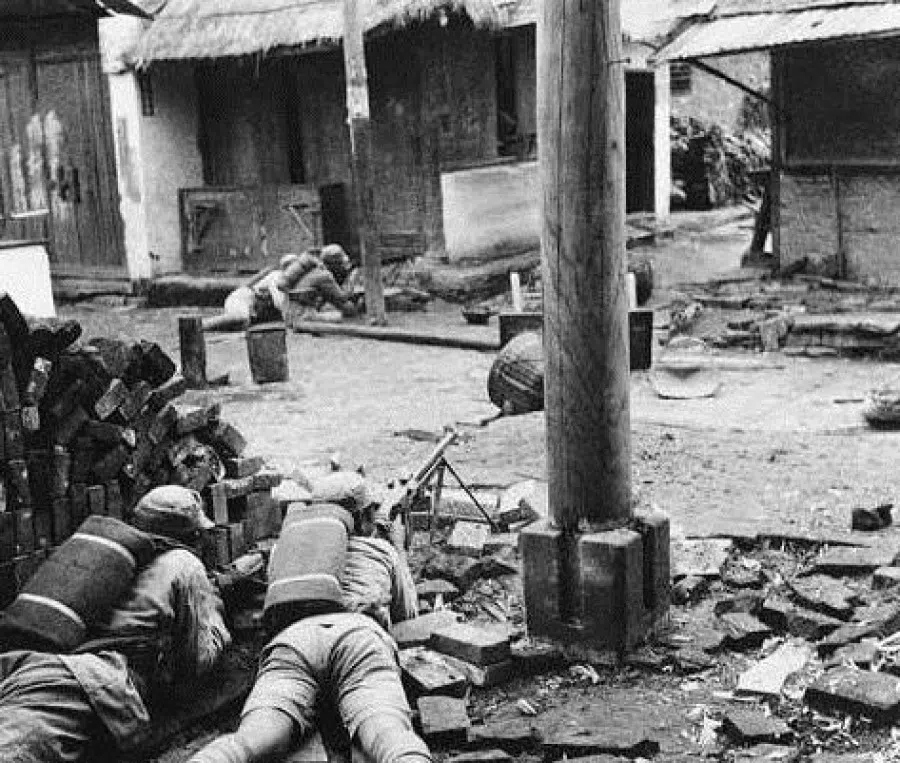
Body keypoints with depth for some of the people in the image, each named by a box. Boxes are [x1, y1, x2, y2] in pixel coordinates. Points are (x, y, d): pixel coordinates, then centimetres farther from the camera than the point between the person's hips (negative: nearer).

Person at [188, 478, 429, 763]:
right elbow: (408, 611, 43)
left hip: (291, 636, 2)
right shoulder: (382, 548, 34)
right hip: (360, 635, -2)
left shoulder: (285, 546, 38)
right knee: (394, 739, -29)